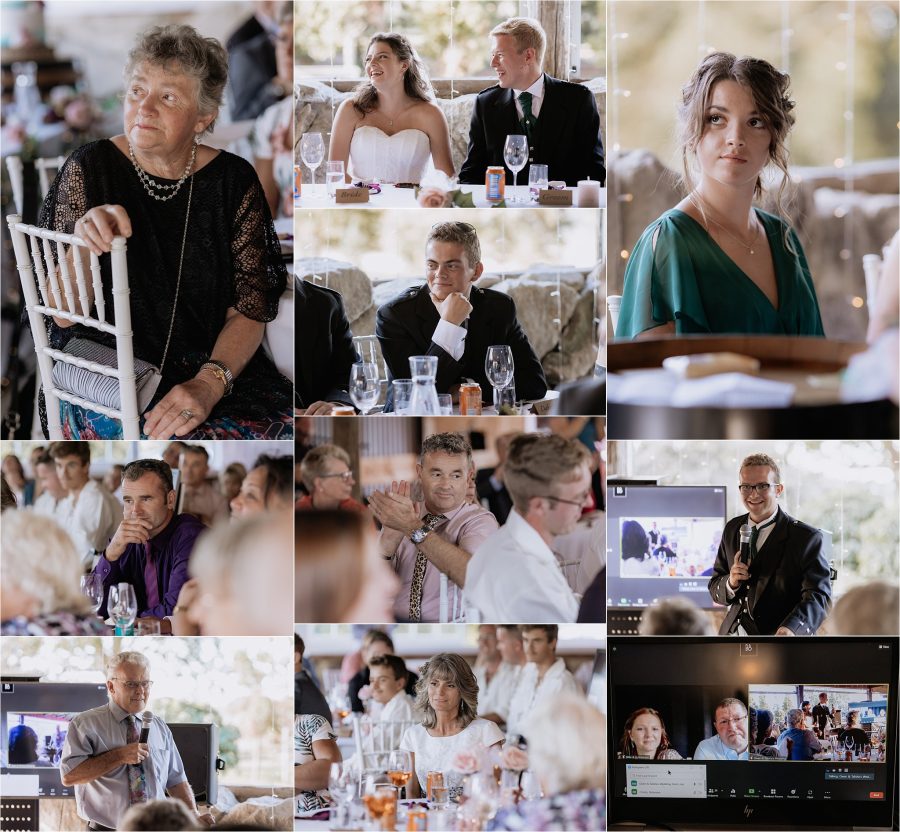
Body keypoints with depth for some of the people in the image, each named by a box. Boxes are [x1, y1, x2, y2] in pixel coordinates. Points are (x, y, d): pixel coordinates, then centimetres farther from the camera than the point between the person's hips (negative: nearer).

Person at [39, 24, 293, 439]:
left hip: (215, 362, 2)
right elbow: (63, 314, -4)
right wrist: (84, 245, -25)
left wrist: (208, 383, -19)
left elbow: (249, 309, 0)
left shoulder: (233, 181, 0)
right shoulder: (90, 167, -3)